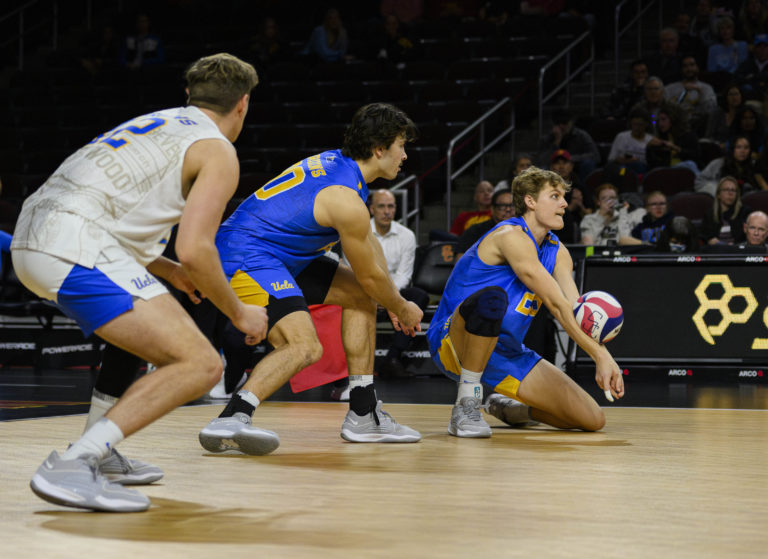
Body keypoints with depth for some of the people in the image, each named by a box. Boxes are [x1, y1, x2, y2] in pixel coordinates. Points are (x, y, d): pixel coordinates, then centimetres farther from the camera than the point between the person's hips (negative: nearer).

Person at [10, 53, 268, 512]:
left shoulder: (155, 123, 29)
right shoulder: (219, 152, 3)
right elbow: (195, 250, -9)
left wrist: (170, 273, 39)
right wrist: (240, 314, 6)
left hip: (31, 239, 10)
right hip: (78, 250, -9)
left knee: (150, 330, 33)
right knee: (201, 365, -13)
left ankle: (99, 452, 26)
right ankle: (73, 466, -24)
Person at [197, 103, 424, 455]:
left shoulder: (337, 162, 9)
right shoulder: (347, 201, -21)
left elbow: (369, 242, 23)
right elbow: (370, 274, -8)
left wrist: (392, 299, 27)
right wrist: (403, 309, 10)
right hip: (247, 259, -11)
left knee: (360, 295, 16)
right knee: (305, 347, -28)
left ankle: (363, 414, 17)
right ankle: (231, 420, -37)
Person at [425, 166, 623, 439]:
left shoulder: (557, 252, 12)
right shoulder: (512, 236, -16)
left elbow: (575, 310, 1)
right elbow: (556, 305, -20)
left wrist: (603, 357, -16)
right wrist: (600, 354, -22)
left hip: (507, 353, 8)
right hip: (454, 342, -8)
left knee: (593, 420, -3)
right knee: (491, 298, -43)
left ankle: (510, 408, 24)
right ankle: (466, 404, -25)